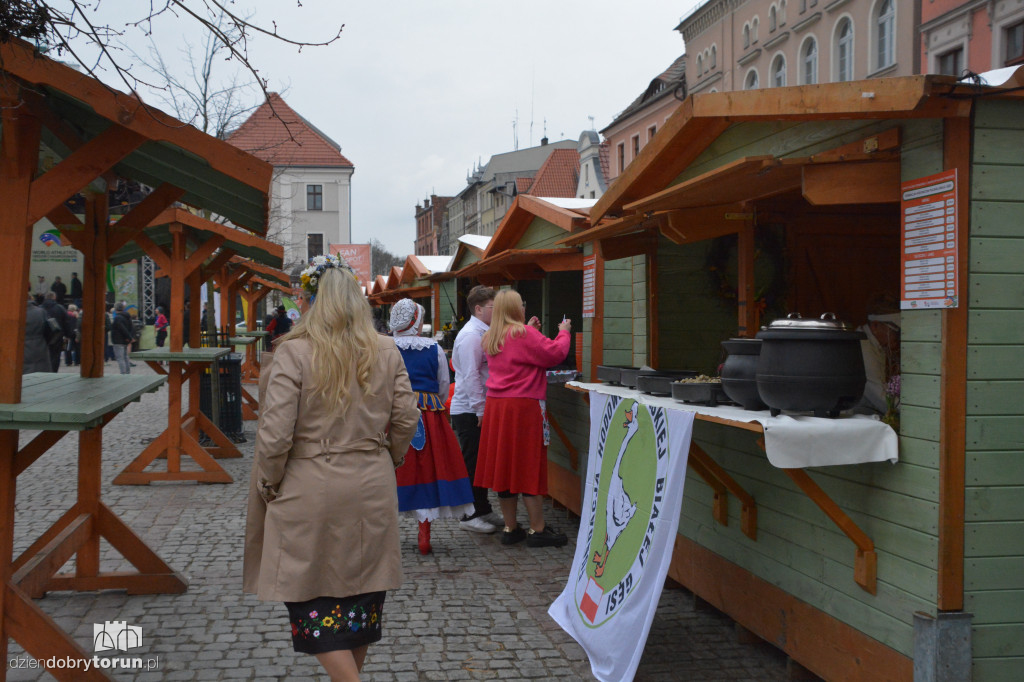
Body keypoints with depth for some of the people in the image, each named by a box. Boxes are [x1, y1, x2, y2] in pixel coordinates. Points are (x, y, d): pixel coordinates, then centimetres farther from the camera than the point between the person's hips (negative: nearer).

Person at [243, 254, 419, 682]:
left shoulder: (294, 352, -14)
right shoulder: (387, 353, -1)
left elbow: (275, 435, -14)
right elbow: (406, 421, 4)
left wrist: (268, 486, 1)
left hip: (309, 494, -4)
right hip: (372, 491, 4)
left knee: (314, 600, 5)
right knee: (362, 594, 16)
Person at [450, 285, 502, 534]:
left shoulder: (484, 334, 13)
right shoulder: (471, 336, -16)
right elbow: (470, 376, -20)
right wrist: (481, 410, -19)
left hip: (480, 410, 9)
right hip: (469, 411, -9)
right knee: (472, 462, -2)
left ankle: (482, 510, 24)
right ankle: (470, 515, 6)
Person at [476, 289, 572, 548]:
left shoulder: (491, 338, 12)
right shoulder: (524, 334, -13)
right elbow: (555, 353, -14)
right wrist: (563, 331, 3)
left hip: (495, 407, 8)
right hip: (523, 408, -8)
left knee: (504, 466, 10)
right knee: (530, 467, -2)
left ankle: (510, 528, 16)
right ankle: (537, 530, 3)